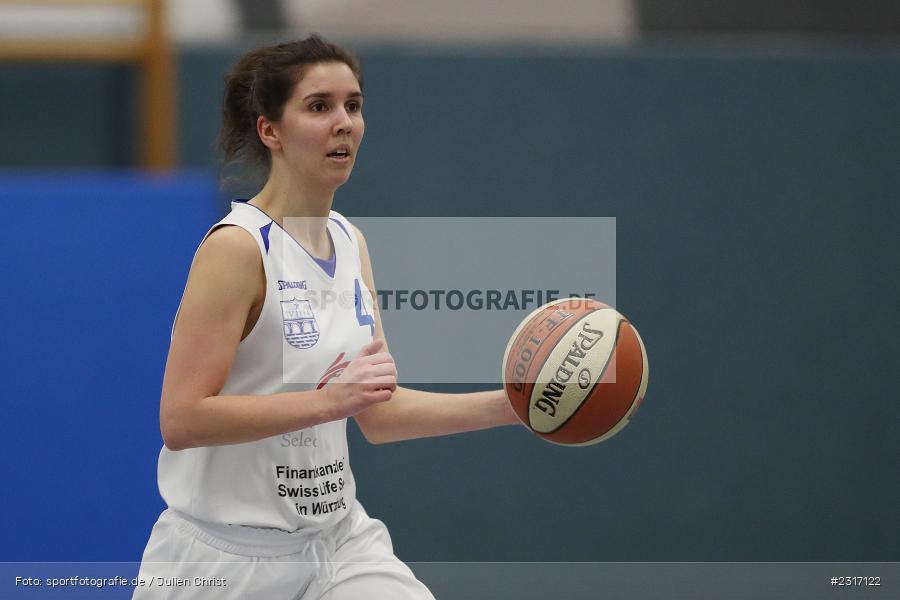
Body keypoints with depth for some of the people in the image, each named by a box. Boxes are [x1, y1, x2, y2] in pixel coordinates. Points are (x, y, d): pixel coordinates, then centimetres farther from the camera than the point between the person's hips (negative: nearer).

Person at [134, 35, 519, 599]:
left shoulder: (350, 242, 8)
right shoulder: (237, 247, -15)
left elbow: (378, 413, 10)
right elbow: (181, 420, -22)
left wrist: (509, 405, -1)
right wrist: (328, 400, -27)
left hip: (340, 542, 6)